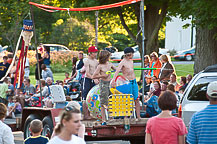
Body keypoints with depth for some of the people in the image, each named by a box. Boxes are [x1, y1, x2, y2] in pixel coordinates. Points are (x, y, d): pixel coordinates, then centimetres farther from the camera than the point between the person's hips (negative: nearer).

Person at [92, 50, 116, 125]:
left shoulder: (109, 64, 8)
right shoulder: (100, 66, -9)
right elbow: (93, 76, -10)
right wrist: (102, 75, -16)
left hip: (110, 82, 6)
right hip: (103, 83, -6)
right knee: (103, 102, -2)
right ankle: (103, 120, 1)